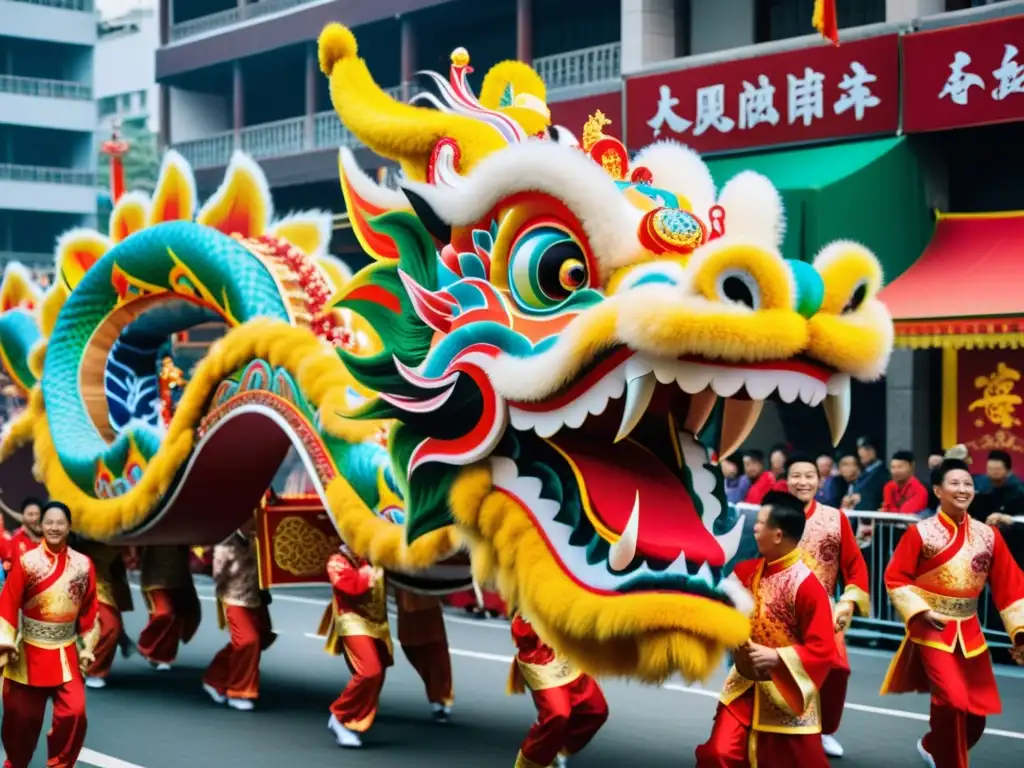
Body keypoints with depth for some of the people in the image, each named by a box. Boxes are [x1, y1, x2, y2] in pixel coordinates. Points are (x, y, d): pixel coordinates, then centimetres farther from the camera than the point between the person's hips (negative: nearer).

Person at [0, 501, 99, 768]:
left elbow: (89, 608, 6)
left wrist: (87, 647, 4)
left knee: (74, 713, -11)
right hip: (28, 653, -1)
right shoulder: (26, 562, -8)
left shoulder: (83, 565, 0)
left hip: (66, 654, 2)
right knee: (22, 718, 8)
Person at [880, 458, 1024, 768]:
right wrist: (920, 611, -18)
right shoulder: (920, 533, -9)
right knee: (953, 701, -17)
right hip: (932, 629, -5)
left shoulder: (988, 535, 1)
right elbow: (895, 578, -6)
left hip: (969, 632, 5)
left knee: (977, 710, 7)